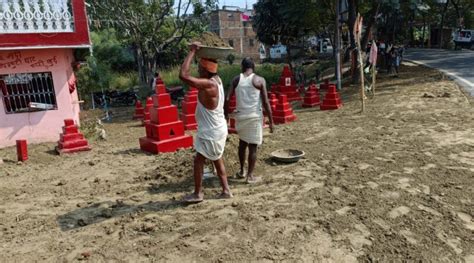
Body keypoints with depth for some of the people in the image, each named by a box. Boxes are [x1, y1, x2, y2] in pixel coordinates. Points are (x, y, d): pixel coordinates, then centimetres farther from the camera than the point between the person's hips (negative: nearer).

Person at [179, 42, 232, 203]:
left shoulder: (208, 84, -26)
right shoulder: (216, 80, 1)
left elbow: (183, 75, -32)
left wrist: (193, 51, -25)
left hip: (211, 132, -9)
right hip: (217, 129, 9)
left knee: (198, 161, 5)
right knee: (217, 159, 19)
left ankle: (198, 193, 17)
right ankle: (226, 191, 26)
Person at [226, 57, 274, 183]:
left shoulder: (236, 79, 3)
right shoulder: (260, 80, -4)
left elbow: (228, 98, 0)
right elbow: (266, 102, -7)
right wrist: (271, 121, -2)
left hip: (240, 116, 3)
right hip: (254, 117, -3)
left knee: (242, 143, 21)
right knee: (253, 146, 5)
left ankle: (241, 171, 30)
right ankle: (250, 175, 10)